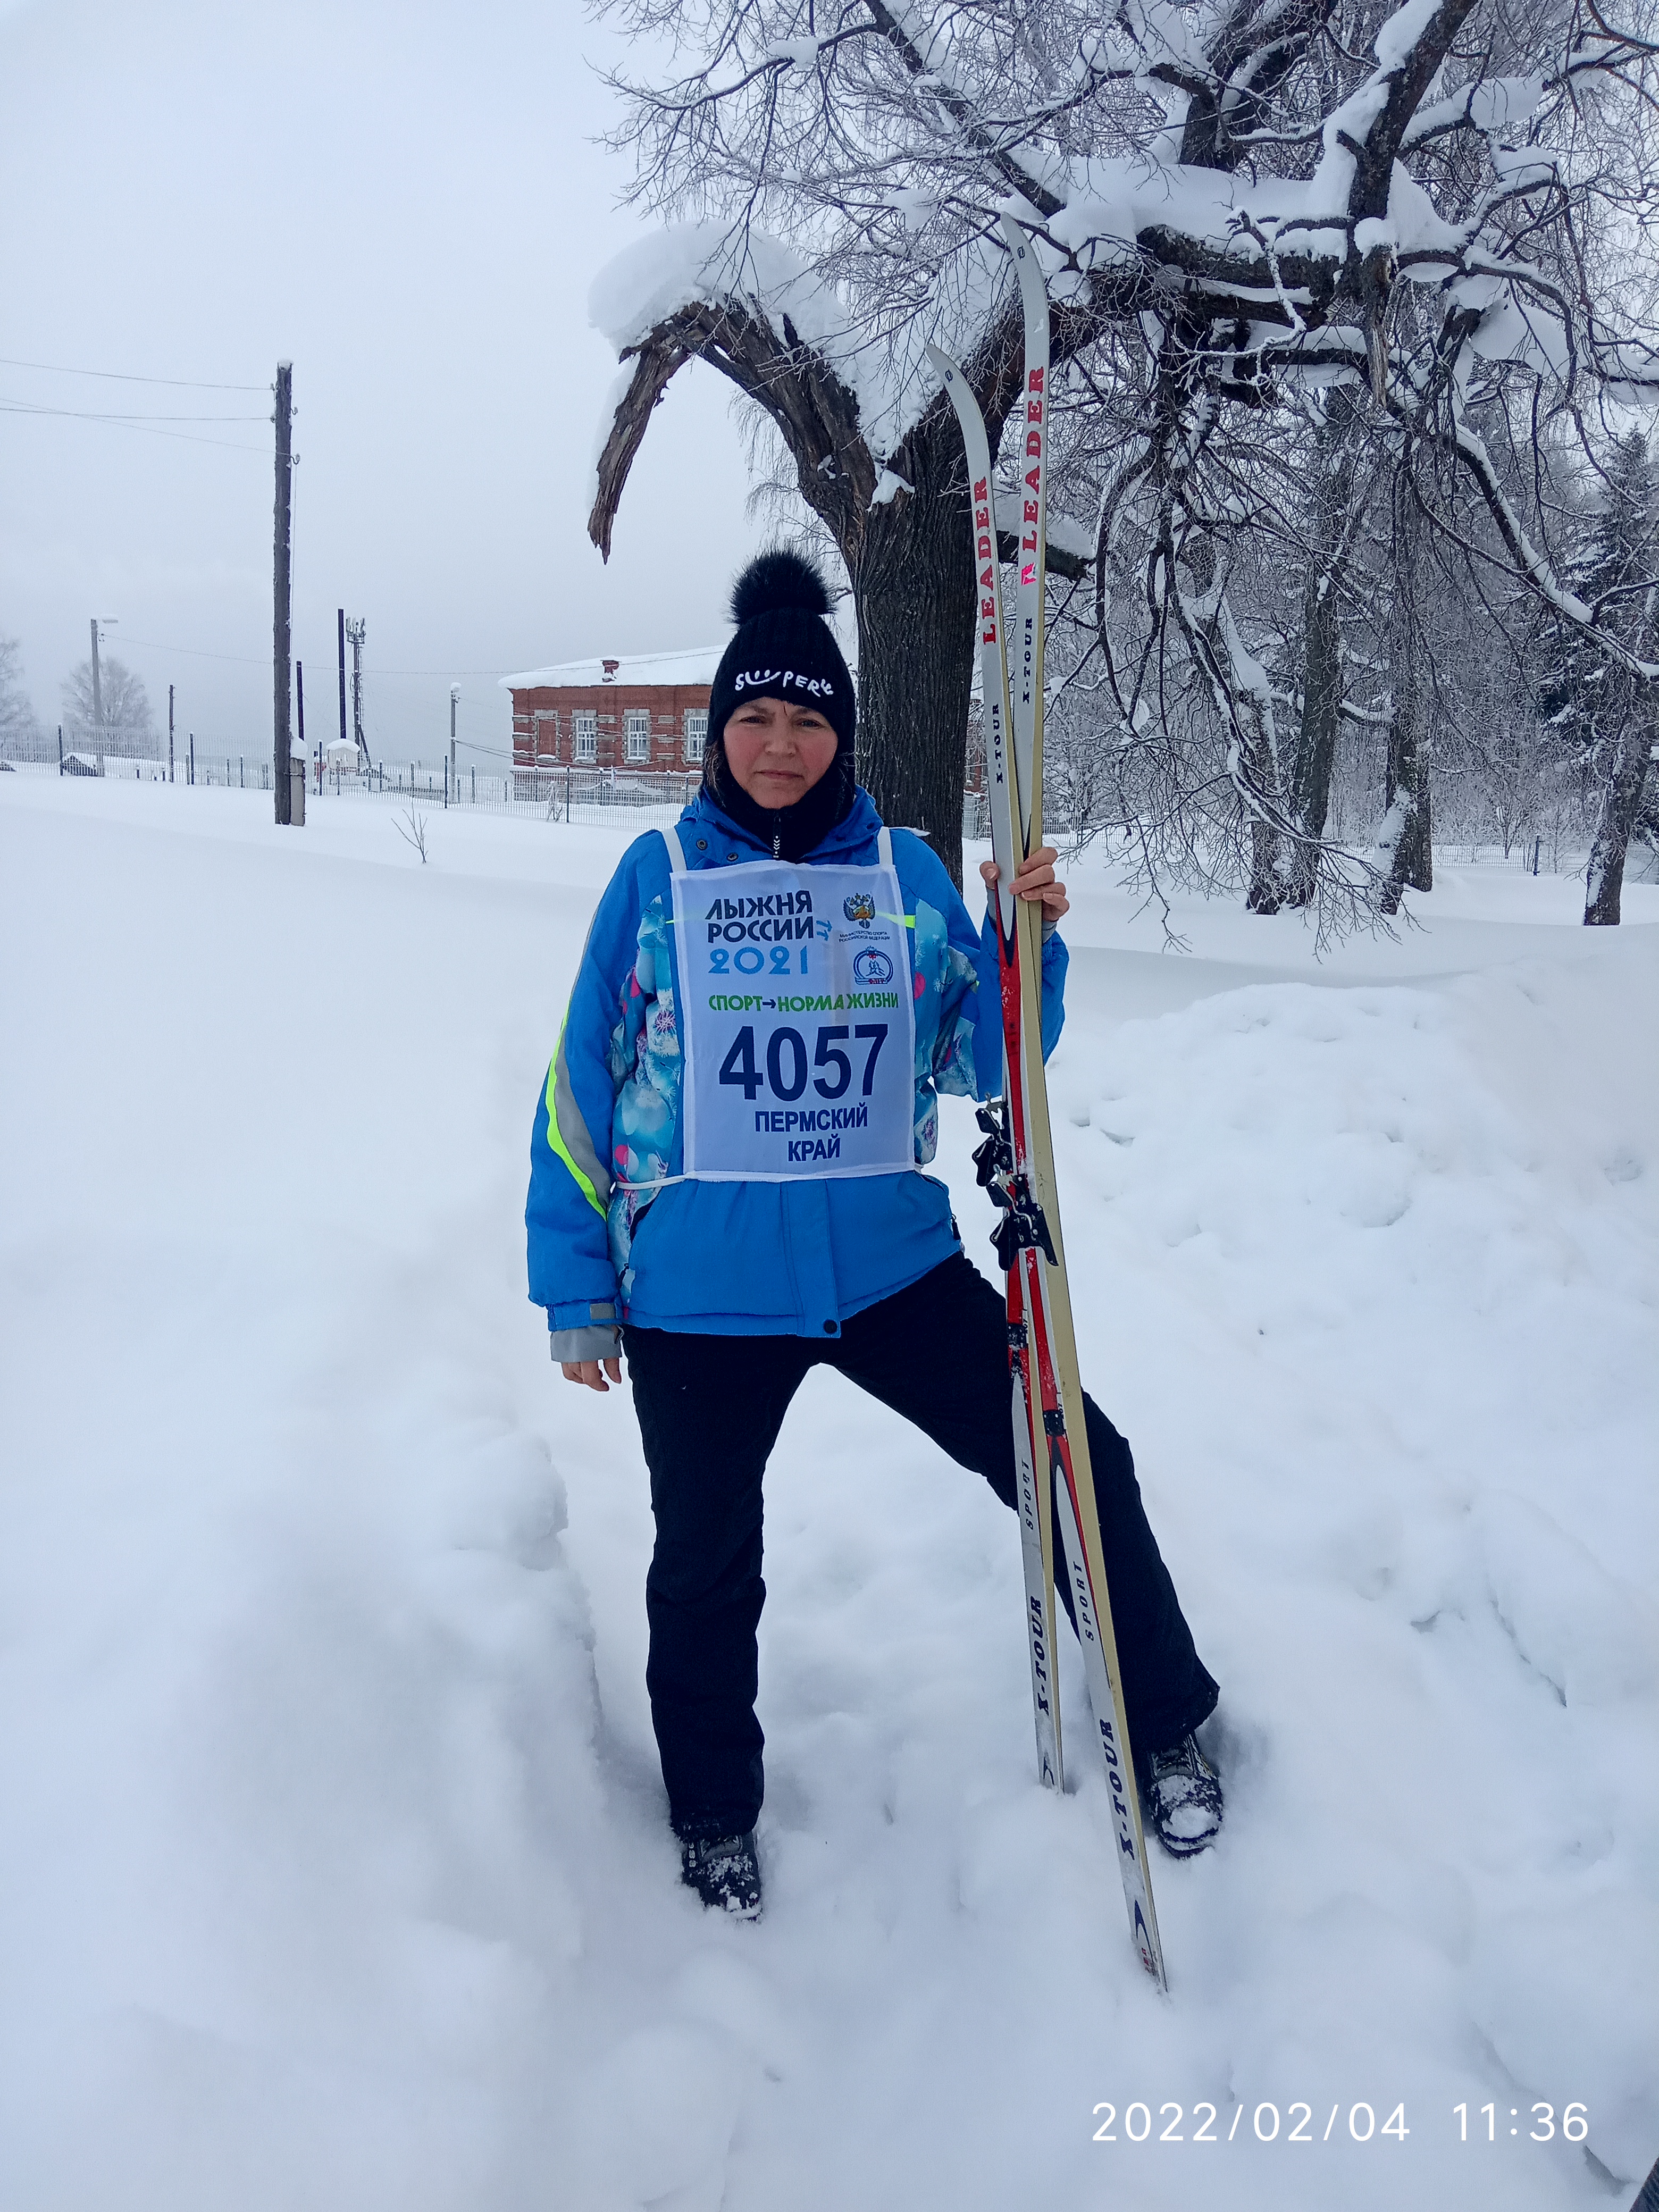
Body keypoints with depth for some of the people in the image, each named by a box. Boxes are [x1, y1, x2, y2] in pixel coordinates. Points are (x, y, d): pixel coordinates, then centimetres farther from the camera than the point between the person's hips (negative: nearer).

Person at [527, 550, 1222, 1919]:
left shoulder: (908, 874, 3)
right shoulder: (658, 876, -2)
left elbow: (980, 1066, 4)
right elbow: (581, 1090, 1)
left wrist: (1026, 944, -14)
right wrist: (576, 1290, 2)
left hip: (891, 1264, 2)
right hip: (698, 1289, -1)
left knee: (1076, 1461, 0)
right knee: (707, 1564, 13)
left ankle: (1165, 1727, 26)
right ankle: (715, 1814, 40)